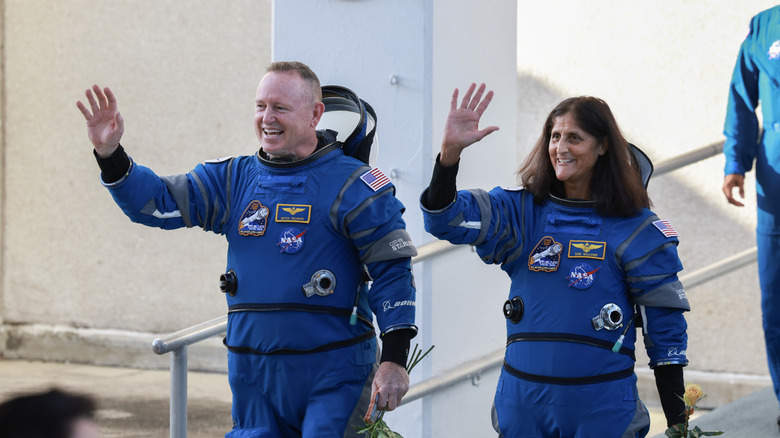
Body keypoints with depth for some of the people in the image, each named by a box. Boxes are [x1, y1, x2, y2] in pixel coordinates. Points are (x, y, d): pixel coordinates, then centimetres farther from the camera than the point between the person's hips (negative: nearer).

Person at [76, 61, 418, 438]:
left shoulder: (351, 185, -5)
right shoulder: (235, 179, 10)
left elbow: (391, 269, -6)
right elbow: (157, 202, 7)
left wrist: (394, 359, -14)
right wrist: (110, 155, -10)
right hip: (254, 375, 5)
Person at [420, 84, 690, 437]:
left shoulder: (636, 230, -2)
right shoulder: (522, 212, 4)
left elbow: (666, 329, 0)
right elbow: (445, 218, -10)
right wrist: (450, 150, -27)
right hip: (523, 405, 3)